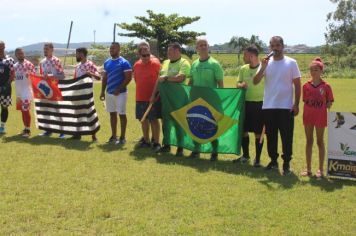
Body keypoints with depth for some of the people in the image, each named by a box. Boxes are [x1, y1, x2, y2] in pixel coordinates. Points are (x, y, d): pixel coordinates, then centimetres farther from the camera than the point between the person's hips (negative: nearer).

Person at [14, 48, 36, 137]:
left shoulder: (28, 64, -9)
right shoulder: (15, 66, 12)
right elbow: (14, 77, 17)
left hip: (26, 91, -7)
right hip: (18, 92, 7)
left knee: (26, 110, -7)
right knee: (22, 110, 11)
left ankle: (28, 130, -1)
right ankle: (25, 128, 19)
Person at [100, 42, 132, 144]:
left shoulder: (124, 62, -9)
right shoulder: (107, 62, 11)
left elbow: (128, 78, -13)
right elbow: (104, 78, 15)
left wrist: (119, 89, -18)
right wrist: (102, 91, 10)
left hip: (120, 93, -6)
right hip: (109, 92, 6)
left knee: (122, 114, -1)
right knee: (112, 114, 12)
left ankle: (122, 137, 7)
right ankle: (113, 136, 20)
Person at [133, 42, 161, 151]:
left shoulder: (155, 63, -9)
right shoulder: (136, 65, 5)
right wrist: (141, 90, 13)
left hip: (153, 97, -5)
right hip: (140, 97, 5)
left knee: (154, 120, -2)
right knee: (144, 120, 13)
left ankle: (156, 142, 5)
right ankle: (146, 141, 24)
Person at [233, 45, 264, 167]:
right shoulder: (243, 68, 7)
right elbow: (238, 83, 13)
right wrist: (241, 85, -8)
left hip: (259, 104, -5)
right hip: (245, 103, 5)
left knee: (258, 133, 2)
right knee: (243, 130, 11)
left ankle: (257, 159, 13)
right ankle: (245, 155, 28)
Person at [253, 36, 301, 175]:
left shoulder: (291, 63, 0)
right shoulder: (266, 63, 5)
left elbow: (297, 85, 1)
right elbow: (255, 81, -4)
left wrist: (296, 104, -6)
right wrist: (263, 68, -18)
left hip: (286, 106, -3)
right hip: (268, 106, 3)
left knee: (287, 136, -1)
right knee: (271, 135, 11)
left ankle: (286, 163, 8)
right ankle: (273, 161, 23)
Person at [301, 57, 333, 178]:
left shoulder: (326, 86, -5)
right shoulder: (306, 86, 3)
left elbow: (329, 103, 0)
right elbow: (305, 101, 7)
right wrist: (304, 115, 1)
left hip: (320, 117, -3)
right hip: (308, 117, 3)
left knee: (320, 142, 7)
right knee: (309, 141, 10)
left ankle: (321, 169, 16)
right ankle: (308, 168, 19)